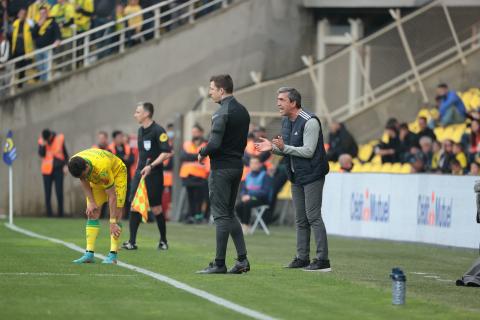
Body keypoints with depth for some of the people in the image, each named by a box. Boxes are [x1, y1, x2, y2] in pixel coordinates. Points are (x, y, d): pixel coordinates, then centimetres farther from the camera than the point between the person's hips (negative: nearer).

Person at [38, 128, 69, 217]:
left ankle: (60, 213, -1)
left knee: (59, 192, -7)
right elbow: (41, 154, -10)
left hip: (58, 169, -1)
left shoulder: (59, 138, -3)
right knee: (47, 192, 0)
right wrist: (43, 145, -22)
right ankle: (49, 213, 4)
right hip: (47, 169, 1)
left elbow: (65, 152, 6)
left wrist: (66, 165, 0)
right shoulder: (41, 141, 0)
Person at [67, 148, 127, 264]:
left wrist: (113, 222, -32)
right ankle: (89, 253, -7)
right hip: (96, 178, 6)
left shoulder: (102, 168, -43)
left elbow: (112, 196, -35)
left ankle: (113, 255, -19)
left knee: (116, 213, -16)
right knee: (92, 214, -5)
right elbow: (84, 182, -6)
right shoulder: (74, 164, -27)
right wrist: (91, 202, -15)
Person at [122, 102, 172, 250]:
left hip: (154, 174, -7)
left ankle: (163, 241, 16)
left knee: (156, 208, 0)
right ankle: (132, 242, -1)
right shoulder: (141, 130, 13)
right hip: (140, 172, 7)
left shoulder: (158, 131, -12)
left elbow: (167, 153, -18)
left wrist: (151, 166, -22)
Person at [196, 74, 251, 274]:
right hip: (237, 166, 8)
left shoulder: (222, 112, -16)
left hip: (221, 168, -8)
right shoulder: (243, 111, 12)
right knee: (230, 213, 16)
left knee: (221, 215, -4)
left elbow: (215, 143, -23)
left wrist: (202, 153, -6)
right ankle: (242, 259, 9)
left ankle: (219, 264, -1)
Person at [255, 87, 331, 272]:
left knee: (313, 216, -10)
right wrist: (273, 148, -1)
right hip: (296, 177, 9)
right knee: (300, 220, 11)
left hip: (312, 176, -9)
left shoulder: (310, 122, -18)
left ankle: (322, 260, -9)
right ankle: (302, 258, 16)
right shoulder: (286, 122, 10)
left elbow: (308, 151, -22)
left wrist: (284, 147, -25)